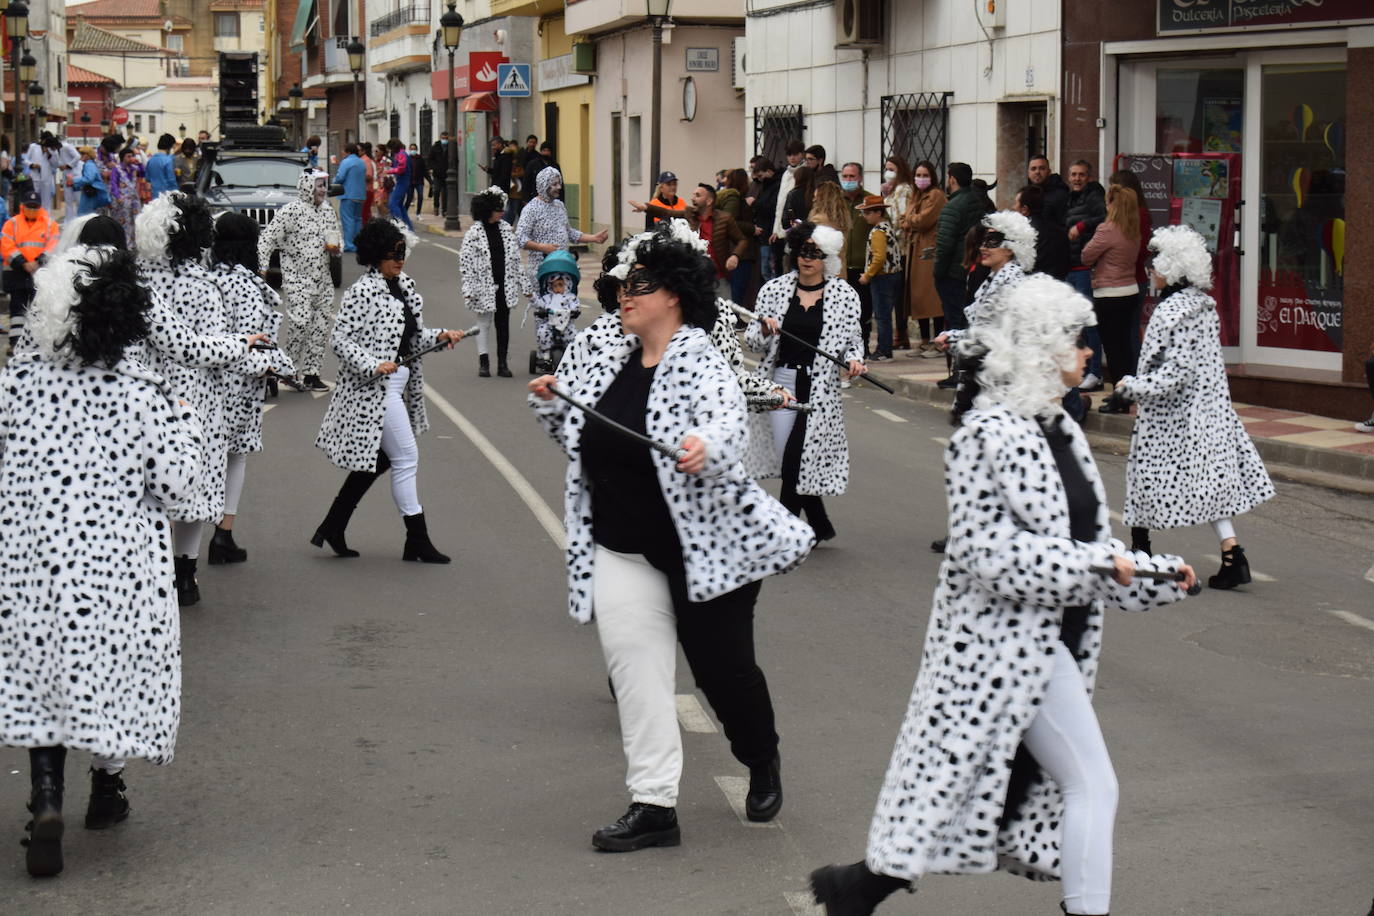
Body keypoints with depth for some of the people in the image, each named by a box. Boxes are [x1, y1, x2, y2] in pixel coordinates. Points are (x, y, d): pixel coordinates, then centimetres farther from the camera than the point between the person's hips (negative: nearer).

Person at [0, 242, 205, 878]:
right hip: (119, 564, -1)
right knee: (112, 670, 16)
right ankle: (106, 788, 31)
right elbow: (173, 482, -11)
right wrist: (185, 427, 5)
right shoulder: (145, 392, -12)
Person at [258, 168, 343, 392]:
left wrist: (336, 247, 2)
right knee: (301, 321, -18)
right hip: (297, 278, -7)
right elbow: (267, 239, -10)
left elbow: (339, 237, 26)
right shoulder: (291, 211, -9)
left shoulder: (328, 211, 13)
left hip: (322, 279, 7)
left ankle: (312, 374, 13)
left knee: (320, 326, 5)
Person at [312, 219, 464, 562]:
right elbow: (339, 339, -15)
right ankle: (417, 540, 3)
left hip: (397, 385, 9)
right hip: (374, 389, -9)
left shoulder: (404, 285, 11)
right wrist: (373, 366, -25)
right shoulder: (363, 291, -14)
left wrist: (439, 336, 2)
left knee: (375, 460, 13)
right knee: (406, 457, -5)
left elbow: (412, 336, 19)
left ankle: (332, 527, 22)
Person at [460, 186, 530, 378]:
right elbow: (465, 262, -10)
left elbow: (515, 258, 11)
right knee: (484, 323, 6)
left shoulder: (506, 229, 7)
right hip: (484, 287, -4)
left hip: (505, 286, 4)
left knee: (503, 324, 7)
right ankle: (483, 363, 15)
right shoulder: (474, 233, -9)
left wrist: (524, 284, 11)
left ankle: (502, 362, 15)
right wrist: (468, 289, -16)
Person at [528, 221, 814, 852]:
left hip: (706, 541, -5)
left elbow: (729, 427, -34)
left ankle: (762, 760, 38)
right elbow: (575, 431, 15)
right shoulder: (601, 346, 2)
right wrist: (548, 402, -5)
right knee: (633, 664, -5)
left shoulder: (699, 363, -16)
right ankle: (653, 805, -2)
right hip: (621, 546, 5)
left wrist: (704, 448, -56)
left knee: (722, 664, 7)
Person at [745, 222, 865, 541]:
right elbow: (752, 340, 8)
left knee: (795, 461, -10)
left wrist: (853, 360, -13)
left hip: (820, 388, -2)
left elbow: (852, 341, 7)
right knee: (787, 458, 2)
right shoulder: (774, 290, 5)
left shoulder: (845, 295, 2)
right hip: (781, 381, 2)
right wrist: (764, 330, -13)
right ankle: (820, 526, 23)